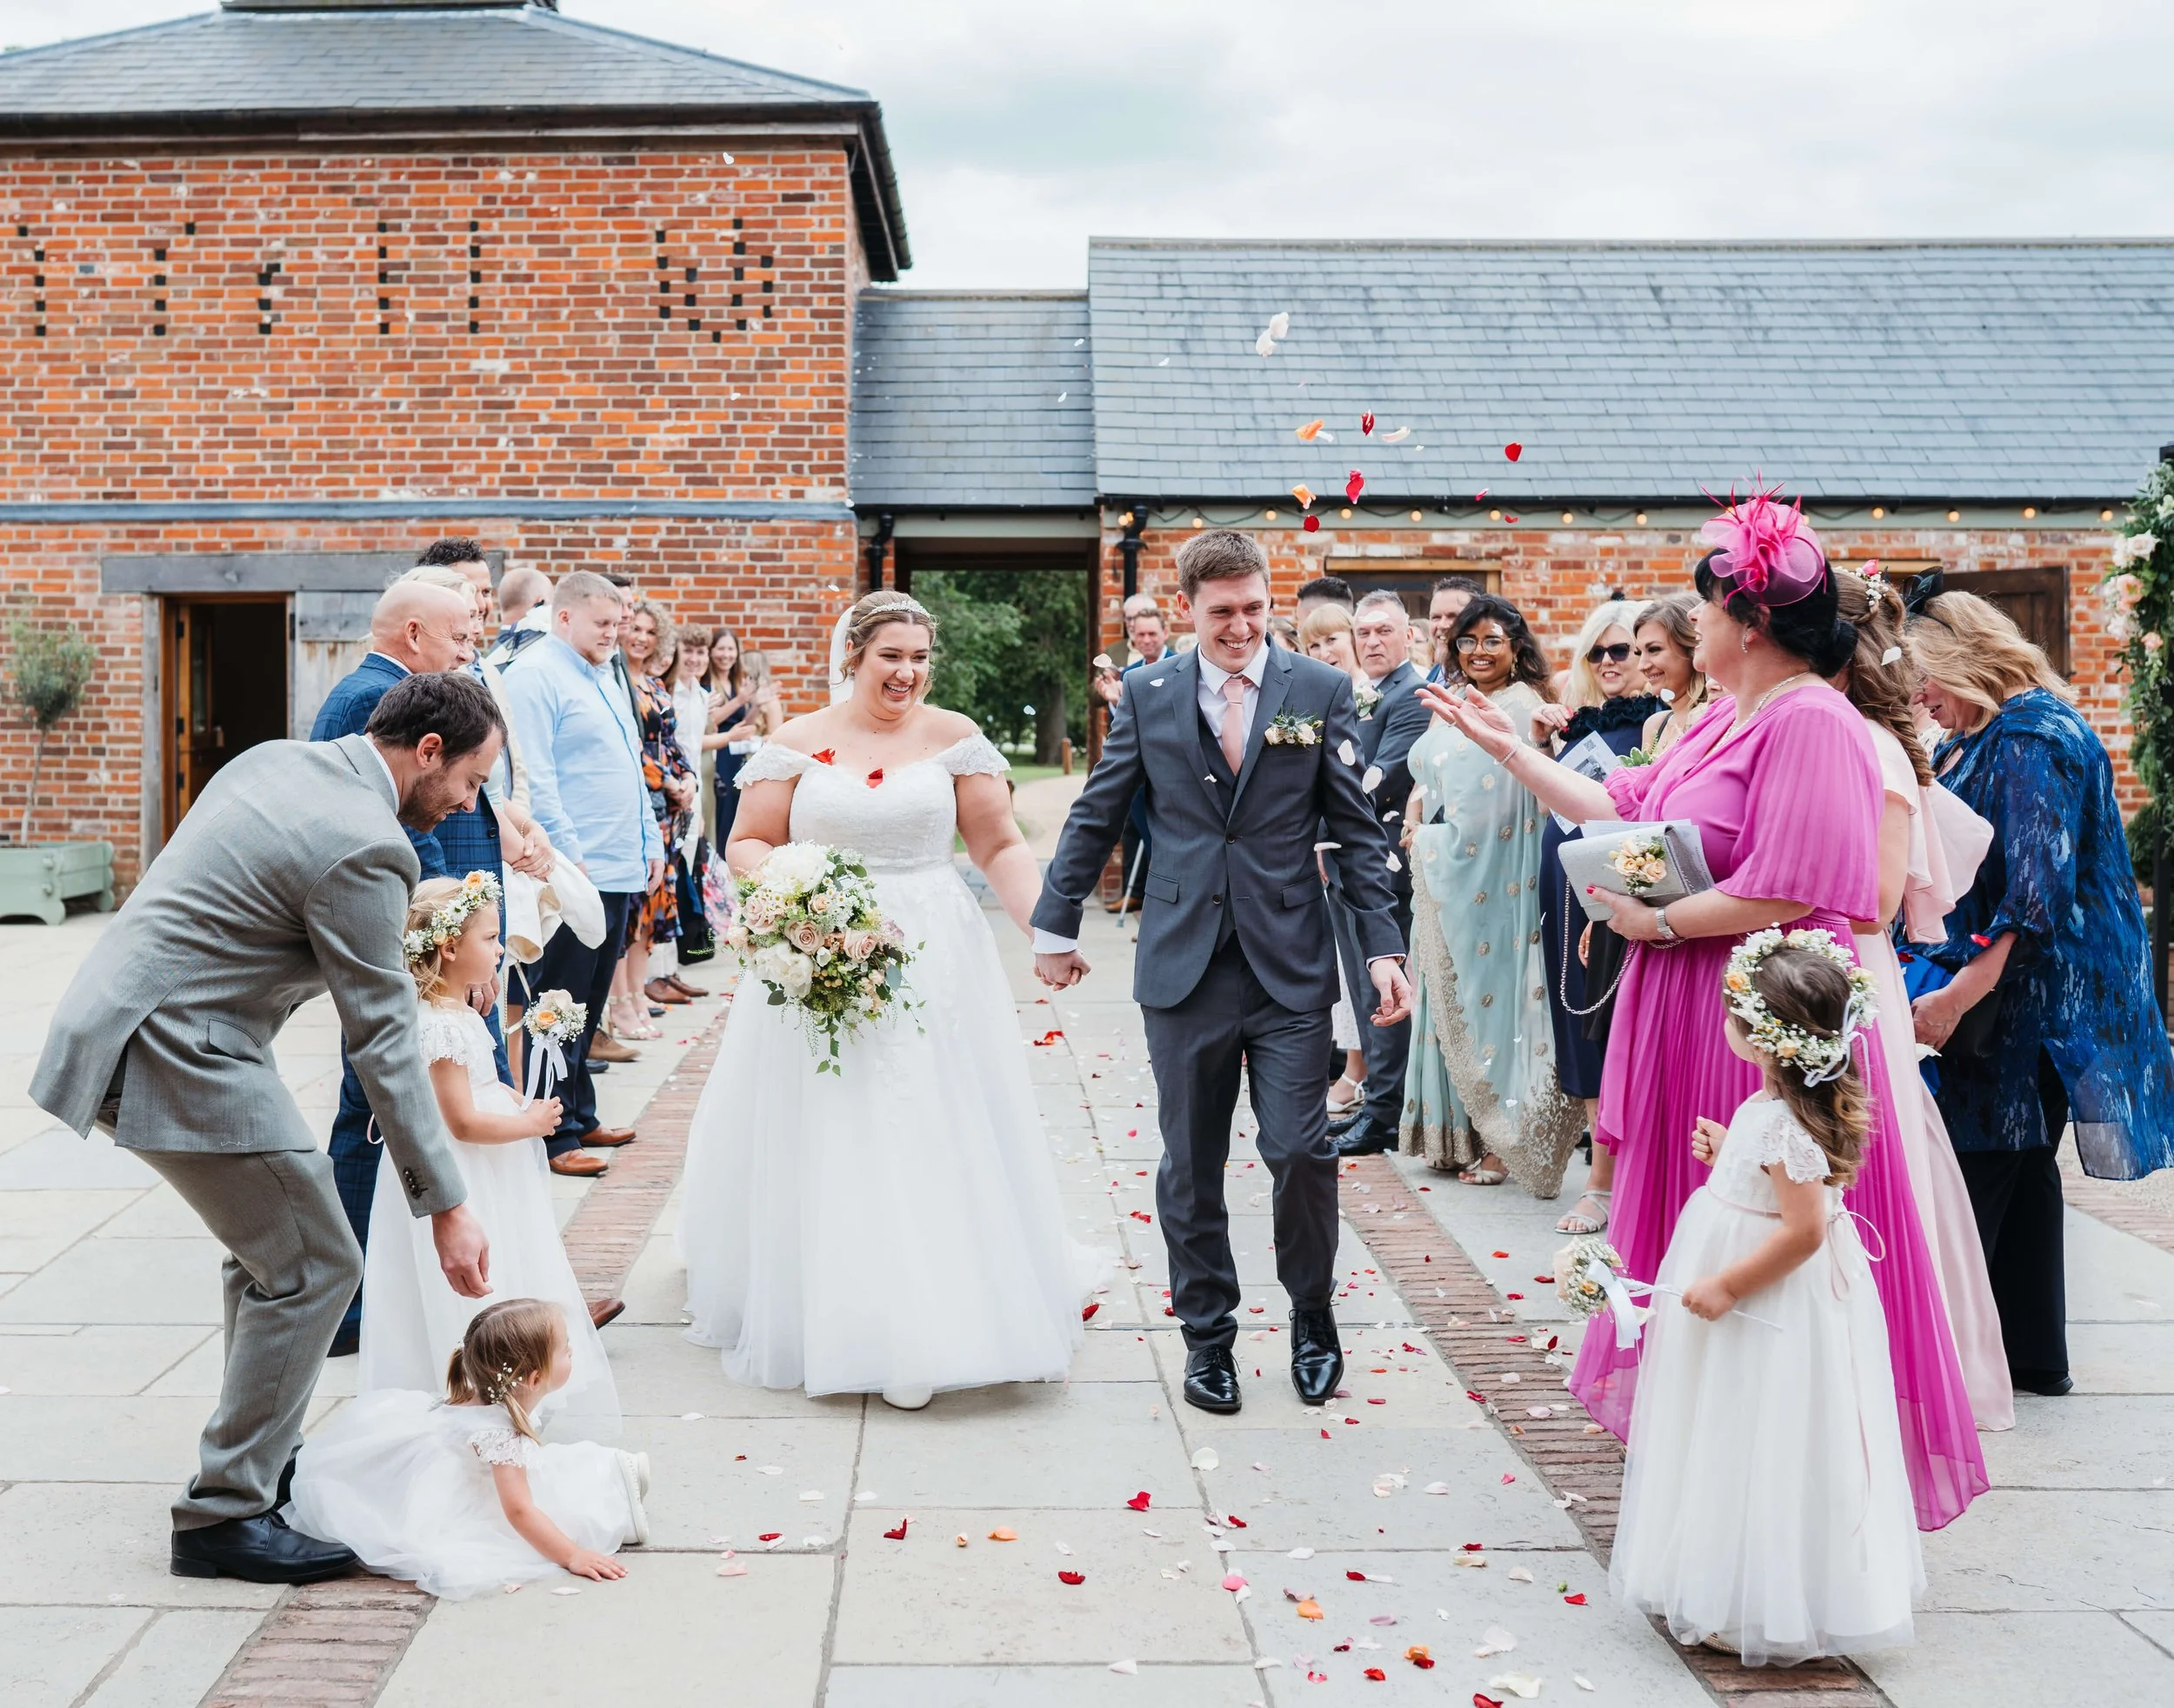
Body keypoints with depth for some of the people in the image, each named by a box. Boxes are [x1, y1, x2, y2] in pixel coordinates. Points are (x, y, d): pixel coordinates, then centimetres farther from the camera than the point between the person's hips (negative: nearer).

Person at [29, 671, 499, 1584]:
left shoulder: (275, 760, 9)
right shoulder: (364, 848, -19)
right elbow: (383, 1044, -18)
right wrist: (446, 1207, -13)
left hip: (119, 1021, 10)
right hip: (181, 1054, -10)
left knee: (270, 1249, 19)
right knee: (313, 1267, -4)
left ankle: (261, 1452, 30)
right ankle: (225, 1513, 2)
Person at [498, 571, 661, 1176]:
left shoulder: (604, 677, 19)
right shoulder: (535, 675, -9)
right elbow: (534, 780, -16)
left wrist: (650, 841, 19)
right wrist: (569, 855, -19)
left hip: (620, 871, 9)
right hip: (575, 871, -9)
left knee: (586, 1006, 17)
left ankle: (580, 1116, 26)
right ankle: (554, 1135, 3)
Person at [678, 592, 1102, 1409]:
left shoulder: (954, 738, 3)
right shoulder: (797, 744, 3)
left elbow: (1001, 847, 1)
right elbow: (746, 842, 7)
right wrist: (782, 883, -15)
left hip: (934, 965, 0)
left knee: (935, 1138, 2)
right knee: (829, 1143, 3)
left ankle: (932, 1321, 15)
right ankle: (833, 1311, 13)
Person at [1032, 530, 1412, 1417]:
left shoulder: (1320, 691, 2)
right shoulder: (1149, 695, 4)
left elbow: (1357, 831, 2)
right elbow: (1094, 818, 10)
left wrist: (1384, 947, -5)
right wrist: (1055, 926, 12)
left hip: (1291, 966, -1)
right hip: (1183, 968, 1)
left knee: (1301, 1151, -4)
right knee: (1190, 1167, 8)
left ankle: (1312, 1312, 22)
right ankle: (1207, 1335, 25)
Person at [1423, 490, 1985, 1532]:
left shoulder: (1812, 723, -19)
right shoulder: (1724, 719, 12)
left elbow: (1785, 890, -25)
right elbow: (1621, 809, 15)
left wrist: (1656, 921, -15)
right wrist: (1507, 747, 16)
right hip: (1692, 1015, 10)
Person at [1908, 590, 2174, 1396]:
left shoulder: (2032, 738, -15)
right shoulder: (1974, 743, 15)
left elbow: (2037, 886, -23)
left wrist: (1961, 991, -26)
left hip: (2020, 998, -10)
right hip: (2005, 994, 10)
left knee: (1977, 1172, -6)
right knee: (2020, 1167, 14)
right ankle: (2034, 1352, 23)